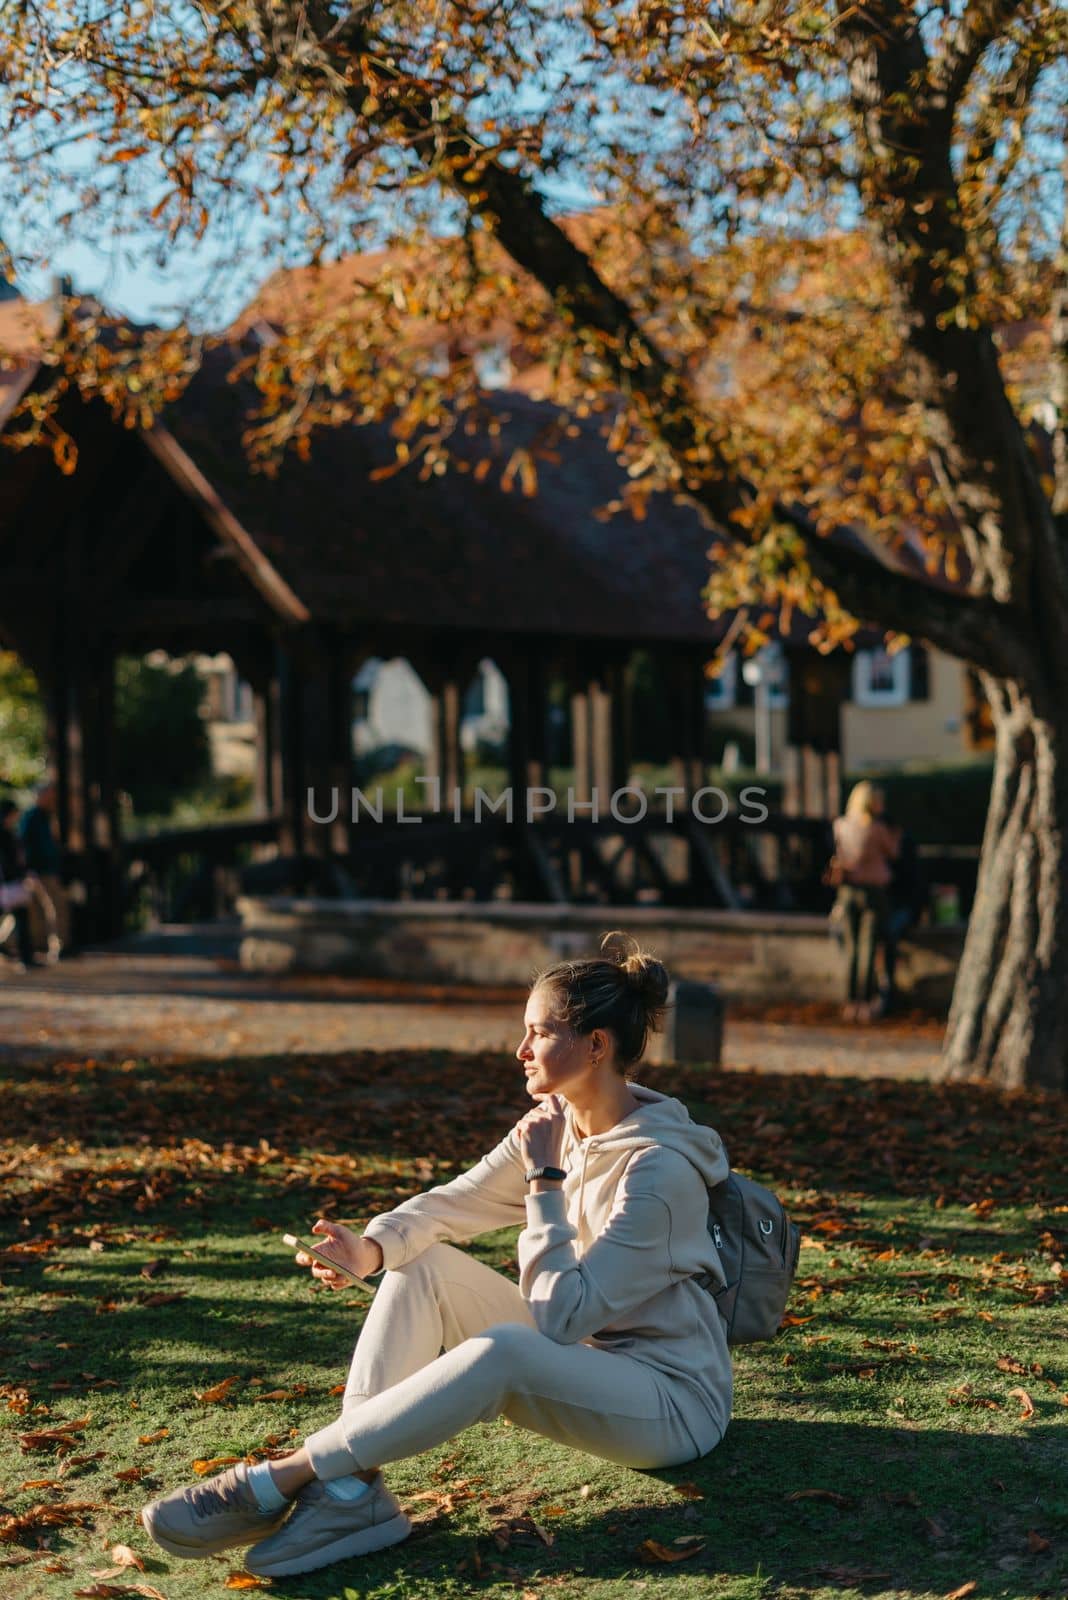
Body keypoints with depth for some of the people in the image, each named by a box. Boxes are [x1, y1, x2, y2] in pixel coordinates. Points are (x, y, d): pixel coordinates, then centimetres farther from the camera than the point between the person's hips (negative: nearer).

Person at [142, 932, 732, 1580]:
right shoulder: (556, 1125, 2)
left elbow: (561, 1315, -26)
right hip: (582, 1362, 9)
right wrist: (370, 1248, -22)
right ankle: (351, 1489, -21)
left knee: (501, 1351, -36)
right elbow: (452, 1204, -2)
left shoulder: (658, 1168, -25)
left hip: (675, 1401, -9)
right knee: (423, 1262, -5)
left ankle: (279, 1481, -28)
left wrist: (545, 1178, -25)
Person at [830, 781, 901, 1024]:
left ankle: (851, 1003, 11)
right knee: (868, 947, 0)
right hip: (873, 891, -4)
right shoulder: (877, 829, -13)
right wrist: (896, 834, 19)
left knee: (852, 947, 10)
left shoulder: (840, 826, -1)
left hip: (847, 891, 4)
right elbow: (892, 852, 3)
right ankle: (867, 1003, 2)